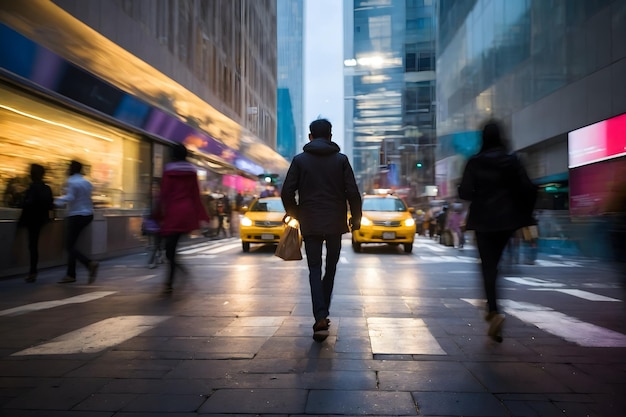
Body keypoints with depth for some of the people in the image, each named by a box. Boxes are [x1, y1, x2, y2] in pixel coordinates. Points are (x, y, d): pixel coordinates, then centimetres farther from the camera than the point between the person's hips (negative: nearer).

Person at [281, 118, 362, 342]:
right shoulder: (341, 159, 1)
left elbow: (287, 193, -2)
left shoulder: (300, 160, 2)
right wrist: (356, 217, 9)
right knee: (330, 268, 15)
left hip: (310, 224, 0)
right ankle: (322, 314, 22)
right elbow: (352, 192, -4)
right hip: (335, 223, 1)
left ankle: (320, 319, -11)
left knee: (314, 270, 3)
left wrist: (295, 214, 13)